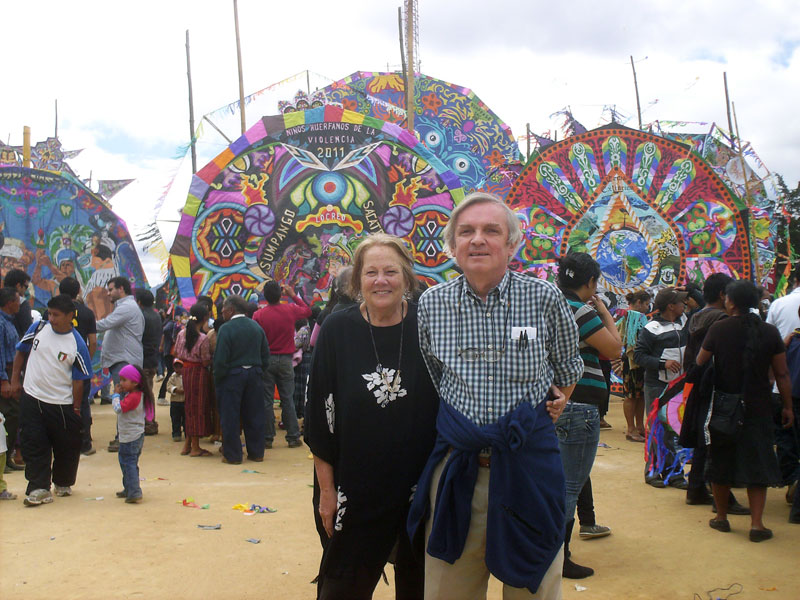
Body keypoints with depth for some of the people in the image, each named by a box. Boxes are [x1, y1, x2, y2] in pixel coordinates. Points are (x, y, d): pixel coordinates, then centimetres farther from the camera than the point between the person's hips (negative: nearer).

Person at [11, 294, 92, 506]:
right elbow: (21, 352, 13)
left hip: (62, 404, -2)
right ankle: (39, 488, 5)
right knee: (34, 445, -1)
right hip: (31, 399, 2)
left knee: (67, 447, 9)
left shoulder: (77, 345, -10)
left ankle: (63, 483, 30)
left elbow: (78, 380, -6)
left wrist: (76, 409, -4)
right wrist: (15, 380, 9)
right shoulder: (38, 328, -2)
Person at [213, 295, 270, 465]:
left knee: (230, 417, 4)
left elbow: (220, 359, -15)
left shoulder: (226, 329, -13)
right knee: (254, 414, 12)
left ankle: (232, 455, 9)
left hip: (232, 376, -5)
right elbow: (266, 355, 9)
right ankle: (256, 452, 18)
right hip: (255, 374, 6)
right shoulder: (256, 327, 6)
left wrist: (217, 379, -4)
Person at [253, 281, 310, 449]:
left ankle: (267, 437, 8)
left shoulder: (258, 315, -7)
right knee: (287, 399, 6)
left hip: (266, 360, -1)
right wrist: (293, 295, 21)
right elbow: (308, 311, 16)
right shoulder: (290, 310, -4)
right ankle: (293, 437, 9)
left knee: (266, 400, 5)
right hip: (285, 359, 1)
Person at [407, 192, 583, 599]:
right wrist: (454, 421, 11)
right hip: (456, 469, 1)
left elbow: (567, 366, 15)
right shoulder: (431, 304, 0)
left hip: (529, 465, -1)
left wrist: (557, 403, 8)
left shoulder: (546, 299, -5)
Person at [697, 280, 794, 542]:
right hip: (758, 409, 0)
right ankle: (756, 523, 3)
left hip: (724, 406, 0)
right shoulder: (770, 332, -5)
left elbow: (700, 363, -3)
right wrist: (787, 407, 9)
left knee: (721, 461, 12)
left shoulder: (718, 329, -9)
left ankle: (721, 517, 22)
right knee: (757, 465, 7)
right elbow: (782, 374, 0)